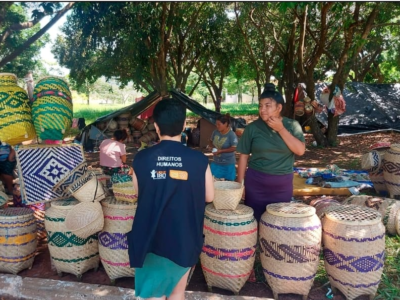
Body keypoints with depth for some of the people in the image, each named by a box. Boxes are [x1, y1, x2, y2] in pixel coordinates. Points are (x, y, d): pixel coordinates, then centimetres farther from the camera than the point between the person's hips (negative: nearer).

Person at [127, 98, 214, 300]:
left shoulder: (141, 159, -9)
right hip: (183, 238, 0)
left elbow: (140, 195, 4)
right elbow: (209, 197, -1)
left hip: (150, 238, 1)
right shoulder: (199, 160, -12)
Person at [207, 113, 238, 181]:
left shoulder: (231, 134, -17)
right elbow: (211, 141, 18)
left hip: (228, 164, -6)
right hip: (216, 162, 6)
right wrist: (210, 146, -4)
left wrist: (221, 151, -24)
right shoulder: (215, 132, 1)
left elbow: (234, 148, -20)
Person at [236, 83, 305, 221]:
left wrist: (281, 129, -15)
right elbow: (244, 156, -1)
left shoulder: (292, 125, 0)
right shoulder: (252, 128, -4)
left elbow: (300, 150, -11)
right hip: (256, 182, -1)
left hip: (283, 184, 1)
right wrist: (240, 183, -3)